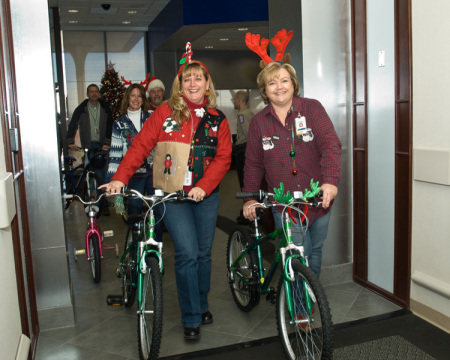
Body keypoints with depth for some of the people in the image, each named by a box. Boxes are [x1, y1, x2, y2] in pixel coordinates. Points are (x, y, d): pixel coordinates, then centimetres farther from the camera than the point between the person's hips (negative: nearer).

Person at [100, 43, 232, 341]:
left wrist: (203, 186, -16)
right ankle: (192, 318, 7)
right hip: (172, 194, -2)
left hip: (206, 195, 3)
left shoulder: (217, 119, 5)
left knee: (204, 252, 12)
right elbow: (141, 145, -4)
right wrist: (120, 178, -16)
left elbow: (223, 157, -1)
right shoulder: (165, 113, 0)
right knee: (187, 253, -9)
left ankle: (202, 304, 34)